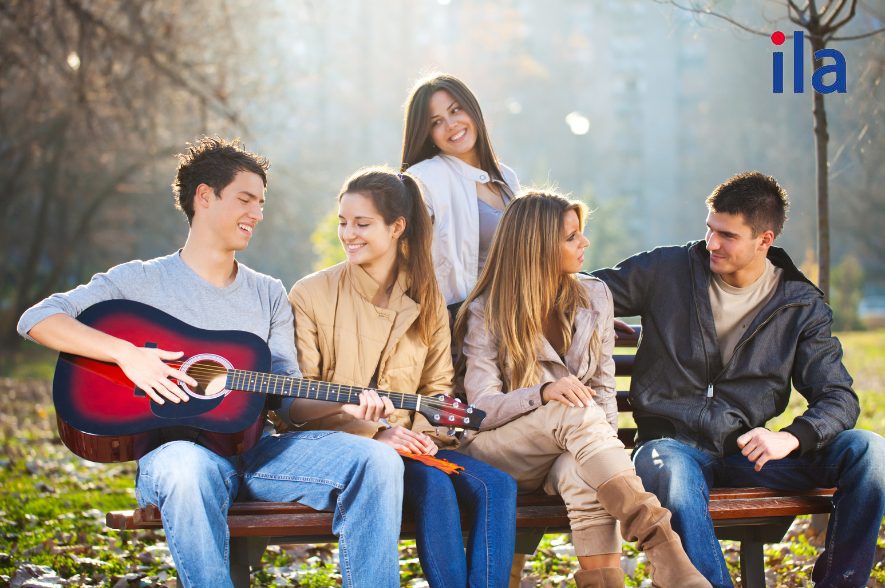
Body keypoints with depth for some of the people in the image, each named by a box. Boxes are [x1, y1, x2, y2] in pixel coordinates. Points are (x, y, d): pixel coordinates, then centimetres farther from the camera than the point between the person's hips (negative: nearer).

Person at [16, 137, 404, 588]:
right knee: (192, 471, -42)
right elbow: (36, 319, -6)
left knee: (377, 460, -19)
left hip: (254, 448, 5)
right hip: (175, 446, -4)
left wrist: (347, 407, -9)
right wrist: (126, 354, -19)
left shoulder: (269, 294, 18)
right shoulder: (144, 281, 4)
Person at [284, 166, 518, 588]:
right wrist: (371, 435, -15)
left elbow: (437, 388, 13)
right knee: (434, 484, -32)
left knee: (496, 485, -22)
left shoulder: (425, 299, 11)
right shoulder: (312, 295, -1)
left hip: (408, 443, 4)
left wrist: (425, 433, -10)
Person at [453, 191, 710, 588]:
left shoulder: (594, 297, 9)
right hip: (498, 453, -3)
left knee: (584, 479, -37)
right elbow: (481, 407, -10)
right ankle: (662, 547, -44)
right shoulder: (486, 313, -4)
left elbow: (603, 390, 10)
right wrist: (545, 393, -29)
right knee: (578, 411, -35)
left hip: (573, 451, 3)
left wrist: (603, 446, -11)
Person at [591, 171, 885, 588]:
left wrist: (790, 438, -20)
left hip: (748, 449, 2)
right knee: (666, 468, -41)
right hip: (674, 443, -2)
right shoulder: (666, 271, 5)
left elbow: (838, 398, 1)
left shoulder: (801, 307, 6)